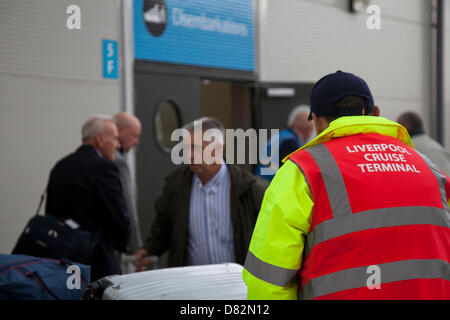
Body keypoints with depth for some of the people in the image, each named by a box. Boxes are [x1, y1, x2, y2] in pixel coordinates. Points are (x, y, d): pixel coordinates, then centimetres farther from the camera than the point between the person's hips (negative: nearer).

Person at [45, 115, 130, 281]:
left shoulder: (59, 167, 11)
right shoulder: (104, 167, -11)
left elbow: (50, 214, 14)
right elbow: (119, 217, -13)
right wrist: (120, 245, 6)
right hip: (98, 261, -7)